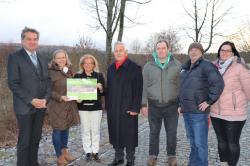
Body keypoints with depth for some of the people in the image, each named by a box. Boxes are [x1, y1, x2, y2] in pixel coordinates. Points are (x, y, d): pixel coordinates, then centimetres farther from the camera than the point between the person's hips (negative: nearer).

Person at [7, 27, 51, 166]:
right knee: (24, 140, 4)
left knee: (36, 138, 14)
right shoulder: (14, 57, -6)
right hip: (25, 106, -5)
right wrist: (31, 100, -17)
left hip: (41, 106, 5)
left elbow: (48, 80, 9)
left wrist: (45, 99, -7)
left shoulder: (43, 59, 10)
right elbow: (13, 84, -12)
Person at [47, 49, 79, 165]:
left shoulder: (69, 70, 7)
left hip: (69, 105, 6)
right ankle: (59, 156, 19)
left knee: (66, 129, 16)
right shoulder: (51, 72, -12)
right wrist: (60, 97, -24)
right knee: (58, 130, 5)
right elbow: (49, 90, -13)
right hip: (57, 106, -6)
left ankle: (64, 151, 33)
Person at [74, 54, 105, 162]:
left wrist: (100, 88, -17)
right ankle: (88, 152, 19)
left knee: (95, 130, 6)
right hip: (83, 107, 0)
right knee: (85, 130, 7)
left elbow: (104, 92, 3)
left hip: (96, 107, 0)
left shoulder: (99, 76, 3)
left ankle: (95, 151, 17)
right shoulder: (77, 76, 3)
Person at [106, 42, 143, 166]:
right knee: (115, 134, 13)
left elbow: (138, 89, -12)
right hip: (113, 108, 6)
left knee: (129, 135, 4)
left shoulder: (134, 68, -7)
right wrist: (107, 105, 12)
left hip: (128, 108, -5)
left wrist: (135, 108, -16)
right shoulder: (111, 68, 12)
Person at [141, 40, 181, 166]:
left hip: (172, 105, 0)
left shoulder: (177, 65, 1)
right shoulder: (148, 66, 3)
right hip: (154, 105, 1)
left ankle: (171, 155, 26)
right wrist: (144, 104, -1)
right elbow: (144, 86, 3)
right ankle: (153, 155, 25)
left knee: (172, 132, 8)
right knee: (154, 132, 10)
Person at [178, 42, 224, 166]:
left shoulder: (206, 66, -9)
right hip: (186, 112, 8)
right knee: (192, 142, 19)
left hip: (199, 112, -7)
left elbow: (218, 84, -20)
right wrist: (180, 104, 18)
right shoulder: (185, 68, 15)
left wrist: (209, 101, -17)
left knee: (200, 144, 0)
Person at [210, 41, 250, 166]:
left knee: (233, 143, 8)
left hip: (234, 113, -4)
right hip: (216, 112, 5)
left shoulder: (239, 67, -12)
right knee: (221, 142, 18)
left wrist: (239, 103, 6)